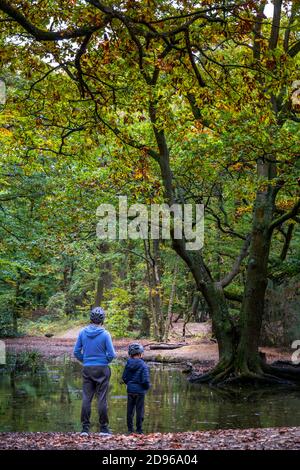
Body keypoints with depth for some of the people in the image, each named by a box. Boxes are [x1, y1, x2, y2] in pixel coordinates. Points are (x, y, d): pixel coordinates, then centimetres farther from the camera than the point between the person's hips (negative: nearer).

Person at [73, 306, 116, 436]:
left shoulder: (82, 332, 0)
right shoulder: (105, 334, -10)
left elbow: (76, 351, 4)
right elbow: (112, 354, -10)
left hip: (87, 369, 3)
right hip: (102, 369, -3)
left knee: (86, 398, 4)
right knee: (102, 398, 2)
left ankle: (85, 428, 4)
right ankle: (103, 428, 7)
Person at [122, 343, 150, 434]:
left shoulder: (128, 364, -1)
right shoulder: (143, 365, -14)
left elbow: (124, 377, 3)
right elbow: (145, 380, -17)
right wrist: (147, 386, 2)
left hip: (130, 390, 4)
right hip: (140, 391, -4)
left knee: (130, 410, 12)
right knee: (140, 410, 5)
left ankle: (130, 429, 16)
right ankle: (139, 429, 9)